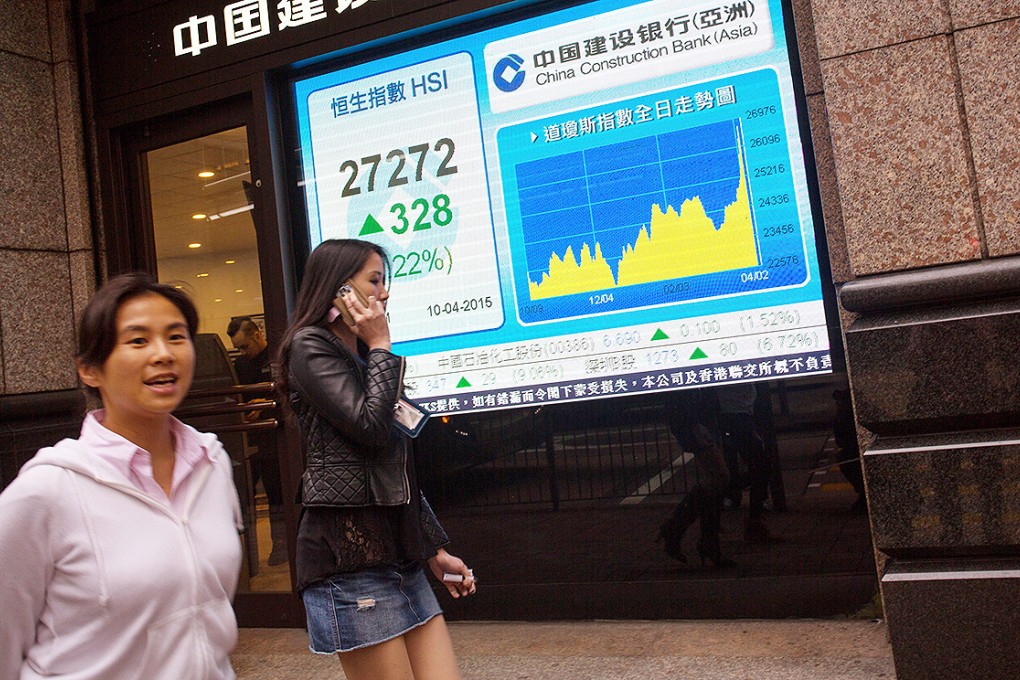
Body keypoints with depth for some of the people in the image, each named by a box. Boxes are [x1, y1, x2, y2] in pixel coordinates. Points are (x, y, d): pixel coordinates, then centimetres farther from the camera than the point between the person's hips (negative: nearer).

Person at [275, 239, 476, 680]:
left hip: (399, 551, 8)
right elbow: (371, 427, -18)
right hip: (349, 553, -8)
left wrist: (435, 549, 18)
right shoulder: (310, 347, -4)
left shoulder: (363, 356, 21)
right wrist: (381, 346, -5)